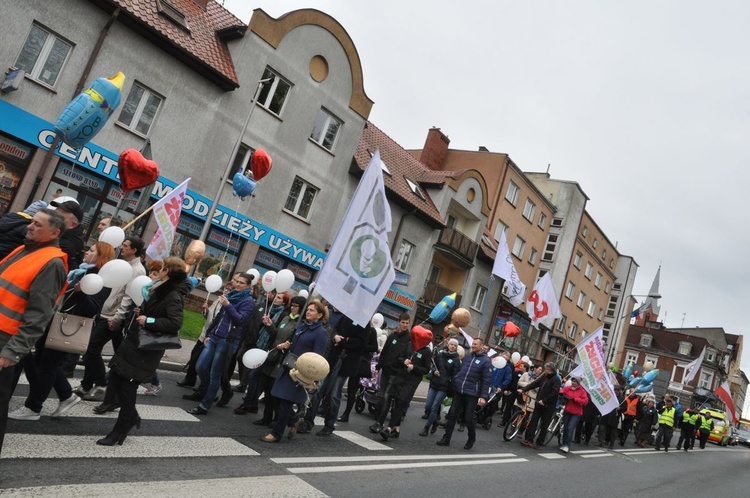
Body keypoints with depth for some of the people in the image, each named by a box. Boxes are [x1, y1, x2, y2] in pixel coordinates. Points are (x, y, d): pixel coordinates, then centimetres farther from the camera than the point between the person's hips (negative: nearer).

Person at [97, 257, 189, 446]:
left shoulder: (174, 296, -18)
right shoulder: (162, 289, 12)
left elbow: (175, 323, -29)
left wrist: (148, 321, -23)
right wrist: (141, 312, 6)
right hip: (134, 342, 9)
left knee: (128, 387, -1)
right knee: (115, 380, 13)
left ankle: (121, 429, 15)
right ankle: (131, 417, 29)